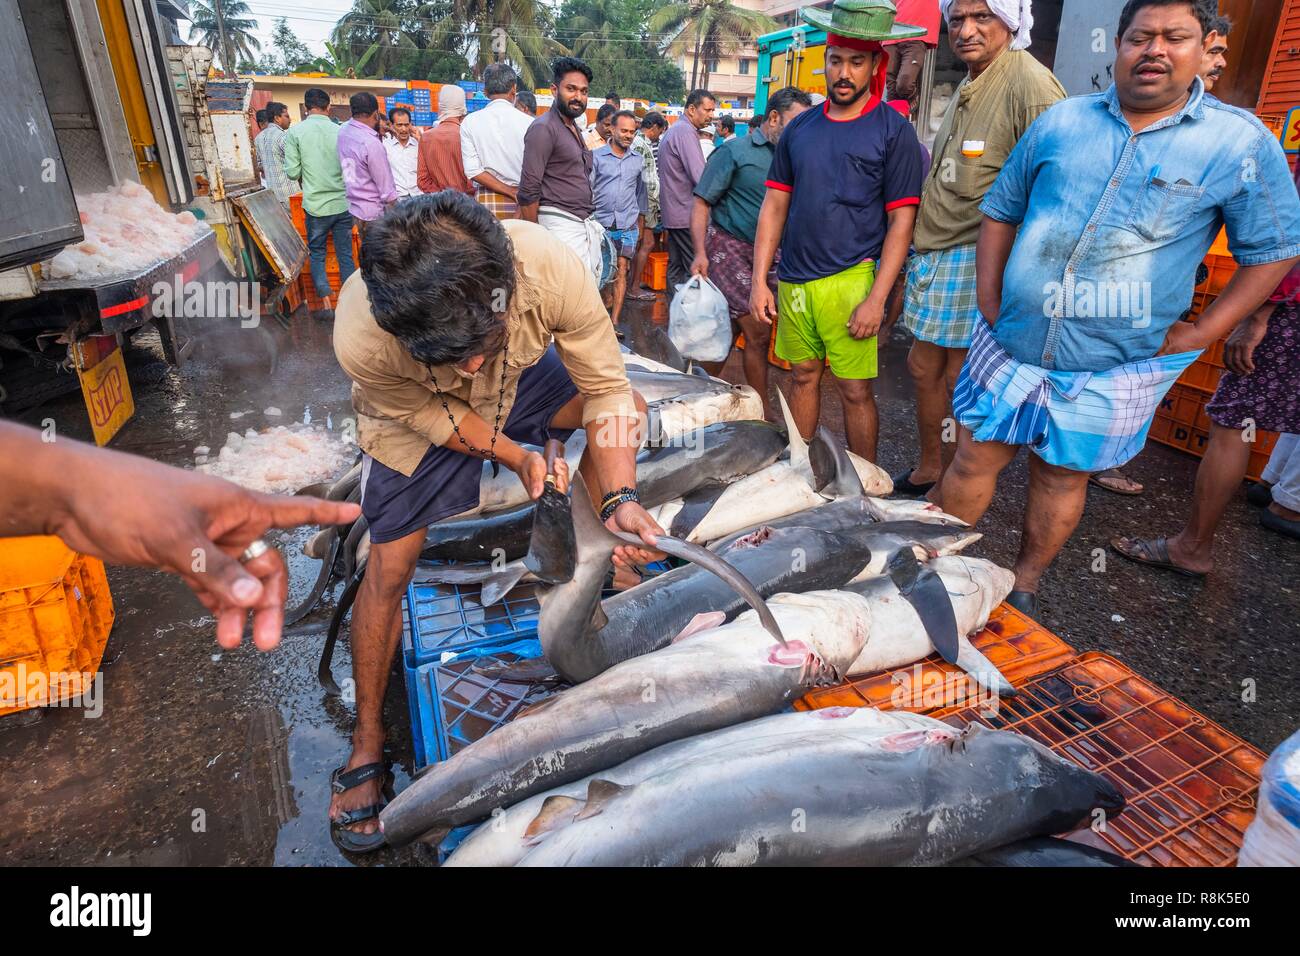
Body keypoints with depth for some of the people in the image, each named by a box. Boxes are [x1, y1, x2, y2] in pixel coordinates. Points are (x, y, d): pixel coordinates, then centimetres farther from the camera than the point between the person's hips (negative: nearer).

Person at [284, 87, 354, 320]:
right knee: (345, 255, 10)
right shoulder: (341, 131, -2)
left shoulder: (295, 132, -6)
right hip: (343, 203, 1)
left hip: (316, 205, -1)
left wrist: (306, 175, 16)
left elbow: (292, 172, -5)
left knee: (317, 254, 12)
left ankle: (327, 305, 6)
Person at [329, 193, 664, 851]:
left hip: (518, 379, 3)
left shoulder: (550, 268, -40)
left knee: (627, 407, -14)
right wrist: (516, 456, -25)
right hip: (418, 417, -2)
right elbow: (429, 413, -21)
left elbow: (604, 388, -29)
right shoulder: (361, 338, -42)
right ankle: (367, 744, 16)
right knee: (389, 569, -5)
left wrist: (620, 498, -38)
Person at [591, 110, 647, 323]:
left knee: (621, 271, -1)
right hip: (600, 223, -2)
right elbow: (587, 189, 0)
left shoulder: (638, 160, 9)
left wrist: (641, 220, 16)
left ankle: (614, 321, 0)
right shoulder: (597, 156, 0)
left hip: (628, 225, 2)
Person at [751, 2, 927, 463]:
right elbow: (774, 205, 12)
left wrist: (876, 299, -14)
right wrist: (759, 281, 4)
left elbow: (901, 221, -5)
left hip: (850, 280, -4)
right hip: (794, 279, 4)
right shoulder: (800, 128, 11)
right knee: (804, 376, 12)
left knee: (855, 390, -2)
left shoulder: (893, 131, -1)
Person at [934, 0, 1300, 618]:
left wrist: (1198, 333, -5)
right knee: (975, 457, 5)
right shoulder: (1061, 121, 5)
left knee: (1063, 475, 10)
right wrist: (988, 301, 2)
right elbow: (1000, 211, 12)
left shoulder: (1241, 142, -1)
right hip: (1012, 341, 2)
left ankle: (1023, 586, 29)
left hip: (1115, 365, -1)